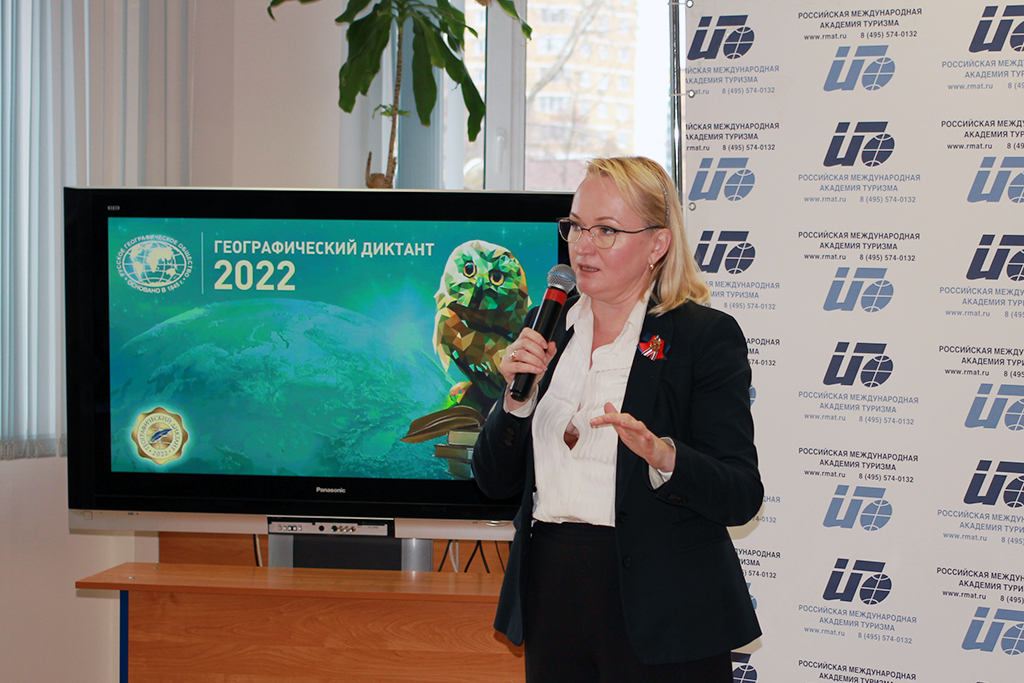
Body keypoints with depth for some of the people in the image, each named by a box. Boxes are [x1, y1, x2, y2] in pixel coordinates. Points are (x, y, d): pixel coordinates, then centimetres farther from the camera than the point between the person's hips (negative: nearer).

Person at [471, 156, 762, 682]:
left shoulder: (707, 336, -6)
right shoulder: (550, 332, 8)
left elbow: (742, 496, -13)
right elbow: (495, 481, 6)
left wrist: (664, 457, -31)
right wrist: (518, 395, -9)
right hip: (551, 595, 4)